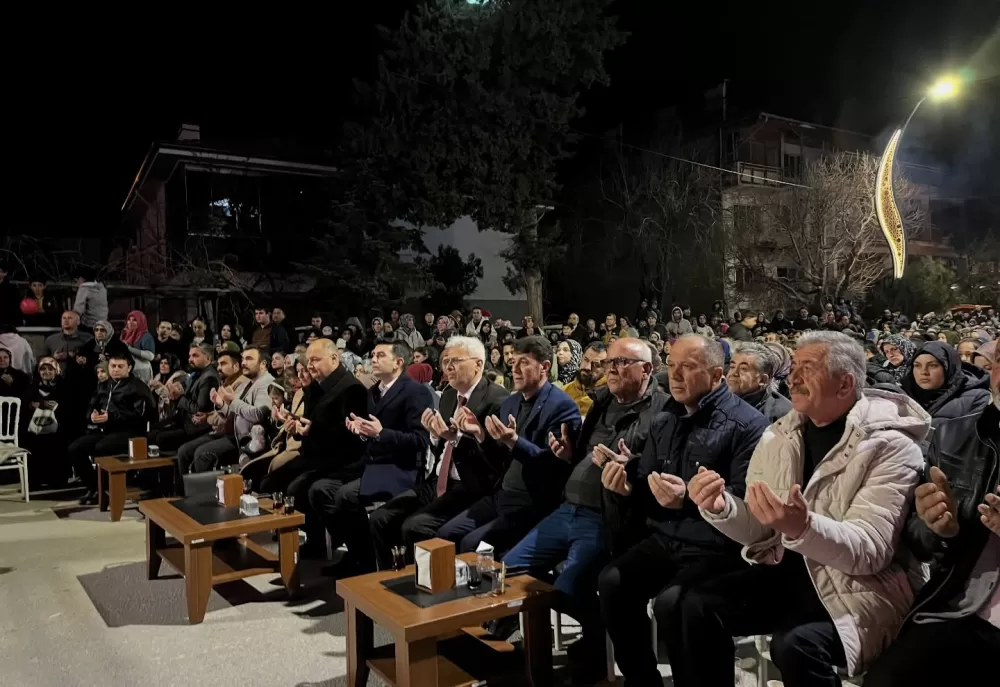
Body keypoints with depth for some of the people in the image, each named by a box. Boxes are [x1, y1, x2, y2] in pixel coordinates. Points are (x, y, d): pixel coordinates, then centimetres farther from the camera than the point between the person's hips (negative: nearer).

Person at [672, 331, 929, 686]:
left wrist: (803, 528, -39)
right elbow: (760, 532, 6)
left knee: (795, 644, -34)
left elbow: (870, 550, -20)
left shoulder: (888, 446, -11)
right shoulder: (778, 436, 6)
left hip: (854, 590, -5)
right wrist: (721, 508, -16)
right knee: (684, 603, -16)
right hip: (788, 575, 5)